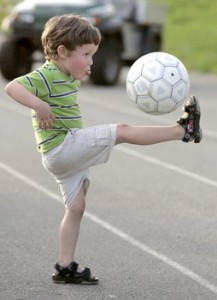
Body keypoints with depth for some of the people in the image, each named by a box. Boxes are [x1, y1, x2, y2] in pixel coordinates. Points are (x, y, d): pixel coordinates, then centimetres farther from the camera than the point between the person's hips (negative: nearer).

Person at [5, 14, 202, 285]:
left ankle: (65, 267, 13)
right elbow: (13, 87, -32)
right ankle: (183, 130, -7)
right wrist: (40, 105, -41)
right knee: (122, 132, -12)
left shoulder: (67, 77, 15)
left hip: (66, 155, 11)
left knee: (75, 207, 11)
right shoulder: (46, 76, -17)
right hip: (62, 147, -11)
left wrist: (82, 75, 21)